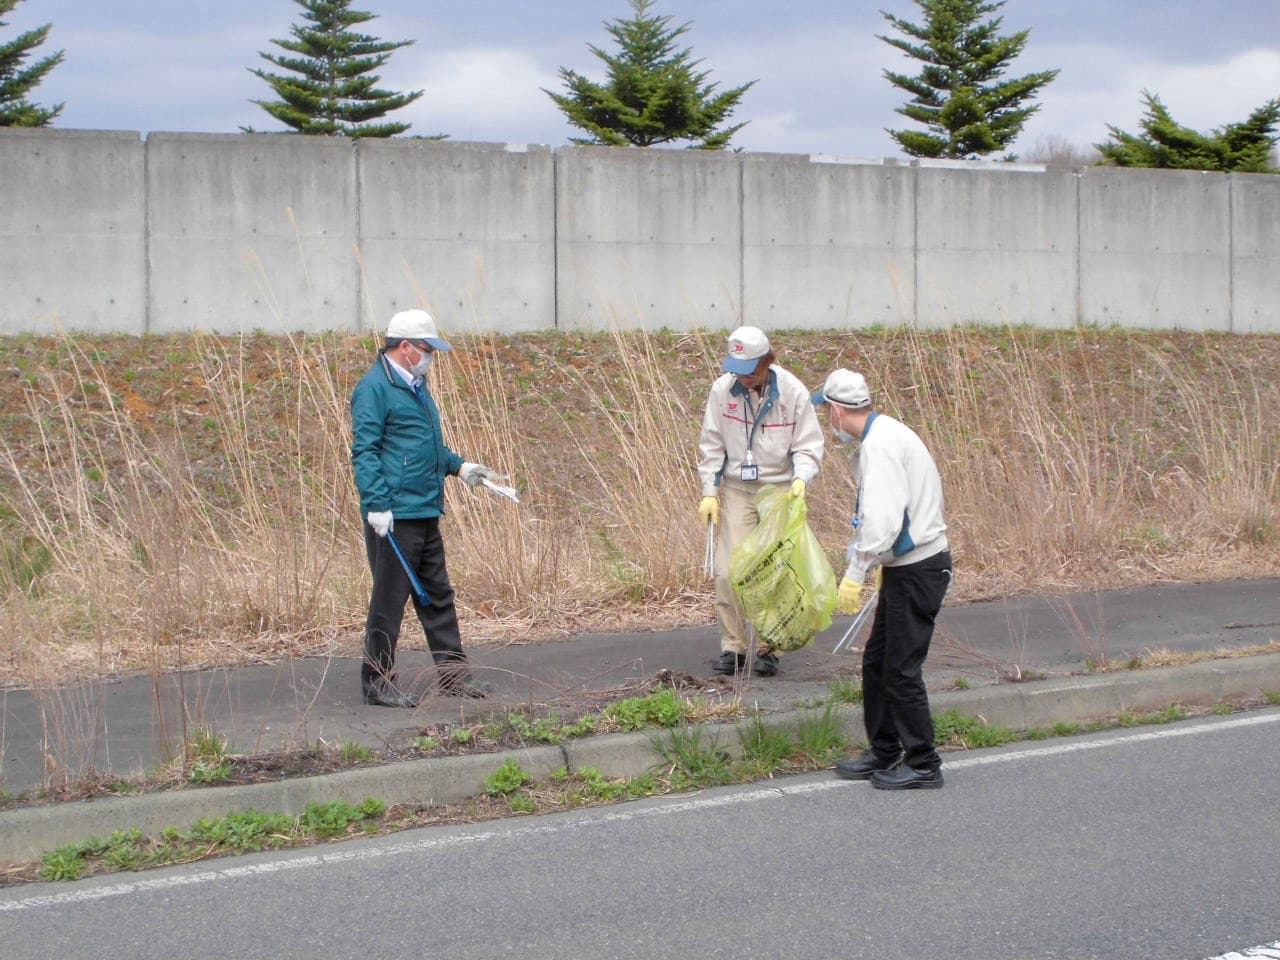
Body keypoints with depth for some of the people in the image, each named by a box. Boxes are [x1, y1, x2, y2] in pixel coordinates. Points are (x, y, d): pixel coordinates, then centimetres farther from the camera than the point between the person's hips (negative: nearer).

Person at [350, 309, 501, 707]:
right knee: (389, 600, -3)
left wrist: (459, 466, 21)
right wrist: (376, 505, -22)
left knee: (438, 597, 13)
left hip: (426, 514, 10)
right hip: (395, 517, -10)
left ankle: (454, 674, 20)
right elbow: (364, 451, -17)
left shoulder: (415, 386, 18)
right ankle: (377, 682, 5)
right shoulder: (375, 388, -12)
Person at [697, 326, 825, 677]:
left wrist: (800, 478, -23)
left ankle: (769, 648, 12)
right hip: (736, 490, 1)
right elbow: (711, 445, 3)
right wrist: (709, 491, -3)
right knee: (728, 572, -5)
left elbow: (808, 445, -4)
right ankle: (733, 646, 8)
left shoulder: (793, 392, -10)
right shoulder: (722, 390, -5)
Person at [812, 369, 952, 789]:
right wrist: (878, 563, 24)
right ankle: (884, 753, 26)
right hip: (904, 566, 10)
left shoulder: (880, 445, -20)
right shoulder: (881, 435, 13)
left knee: (901, 669, -3)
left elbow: (883, 517, -28)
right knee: (876, 660, 16)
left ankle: (923, 765, 6)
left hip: (918, 570, -10)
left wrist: (855, 573, -25)